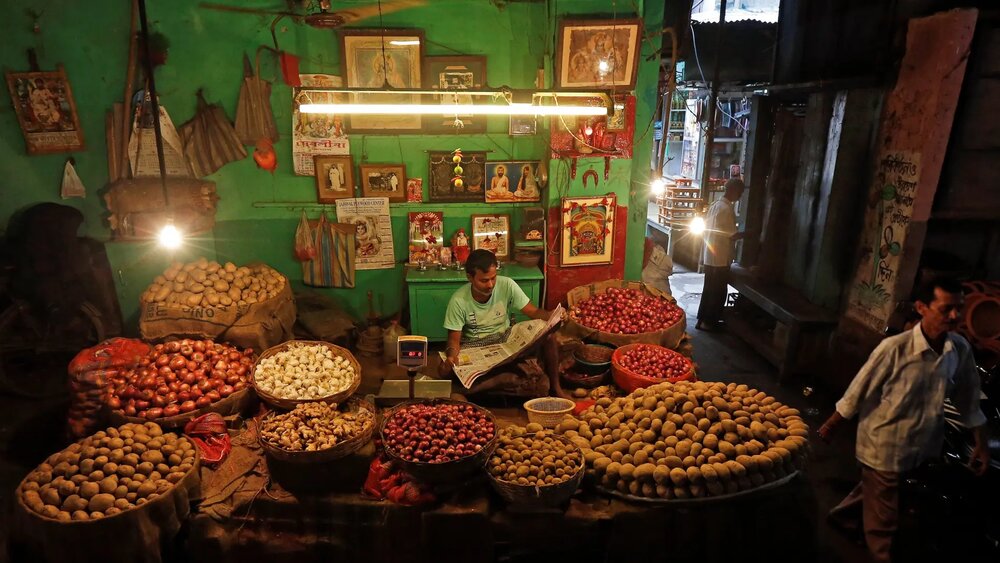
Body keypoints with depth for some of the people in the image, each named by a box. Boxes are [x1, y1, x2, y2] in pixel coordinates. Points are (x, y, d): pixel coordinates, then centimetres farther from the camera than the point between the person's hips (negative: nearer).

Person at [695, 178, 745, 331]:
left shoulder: (715, 205, 10)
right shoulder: (727, 209, -18)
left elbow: (706, 228, 15)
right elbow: (732, 235, -17)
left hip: (710, 256, 9)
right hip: (720, 258, -9)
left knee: (709, 290, 16)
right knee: (719, 292, 2)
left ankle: (703, 320, 24)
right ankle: (709, 322, 9)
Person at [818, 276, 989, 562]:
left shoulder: (961, 349, -9)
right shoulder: (895, 348, -26)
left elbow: (968, 398, 6)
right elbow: (859, 391, -16)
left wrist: (980, 443, 10)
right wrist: (831, 425, -7)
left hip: (922, 446, 6)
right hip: (884, 445, -6)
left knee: (874, 493, 29)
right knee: (884, 519, 11)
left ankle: (842, 515, 54)